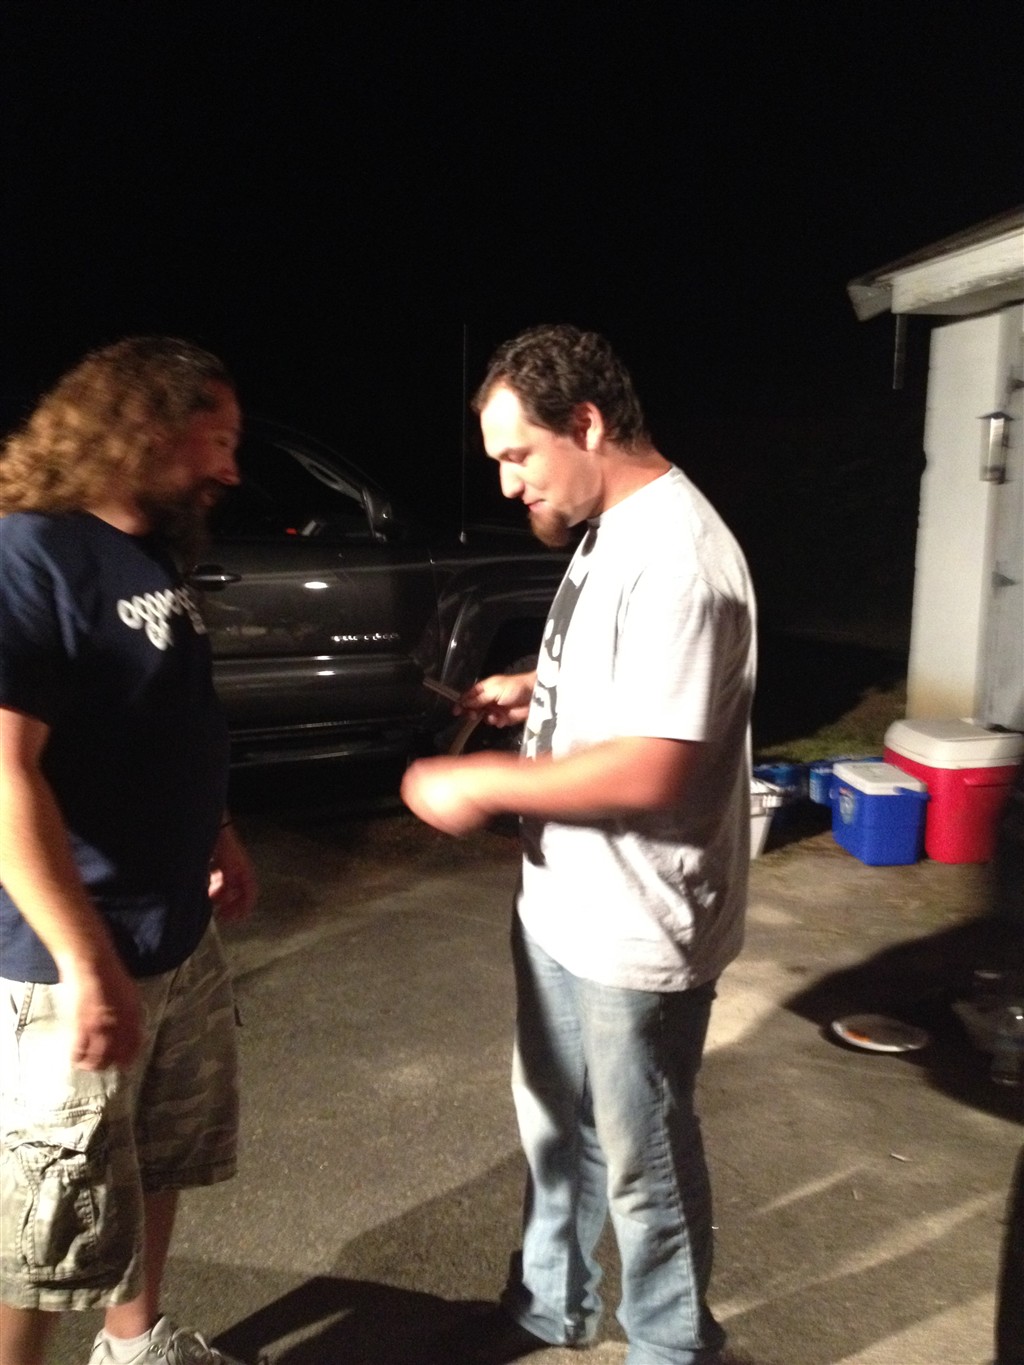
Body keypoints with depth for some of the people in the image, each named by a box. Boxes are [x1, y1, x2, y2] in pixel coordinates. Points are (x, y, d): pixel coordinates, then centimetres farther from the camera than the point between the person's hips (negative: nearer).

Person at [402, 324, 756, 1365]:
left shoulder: (676, 557, -25)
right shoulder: (608, 530, 7)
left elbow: (651, 770, -30)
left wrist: (482, 786, -23)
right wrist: (534, 689, 5)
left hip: (635, 930, -9)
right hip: (561, 902, 9)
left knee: (642, 1159, 13)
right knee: (554, 1124, 26)